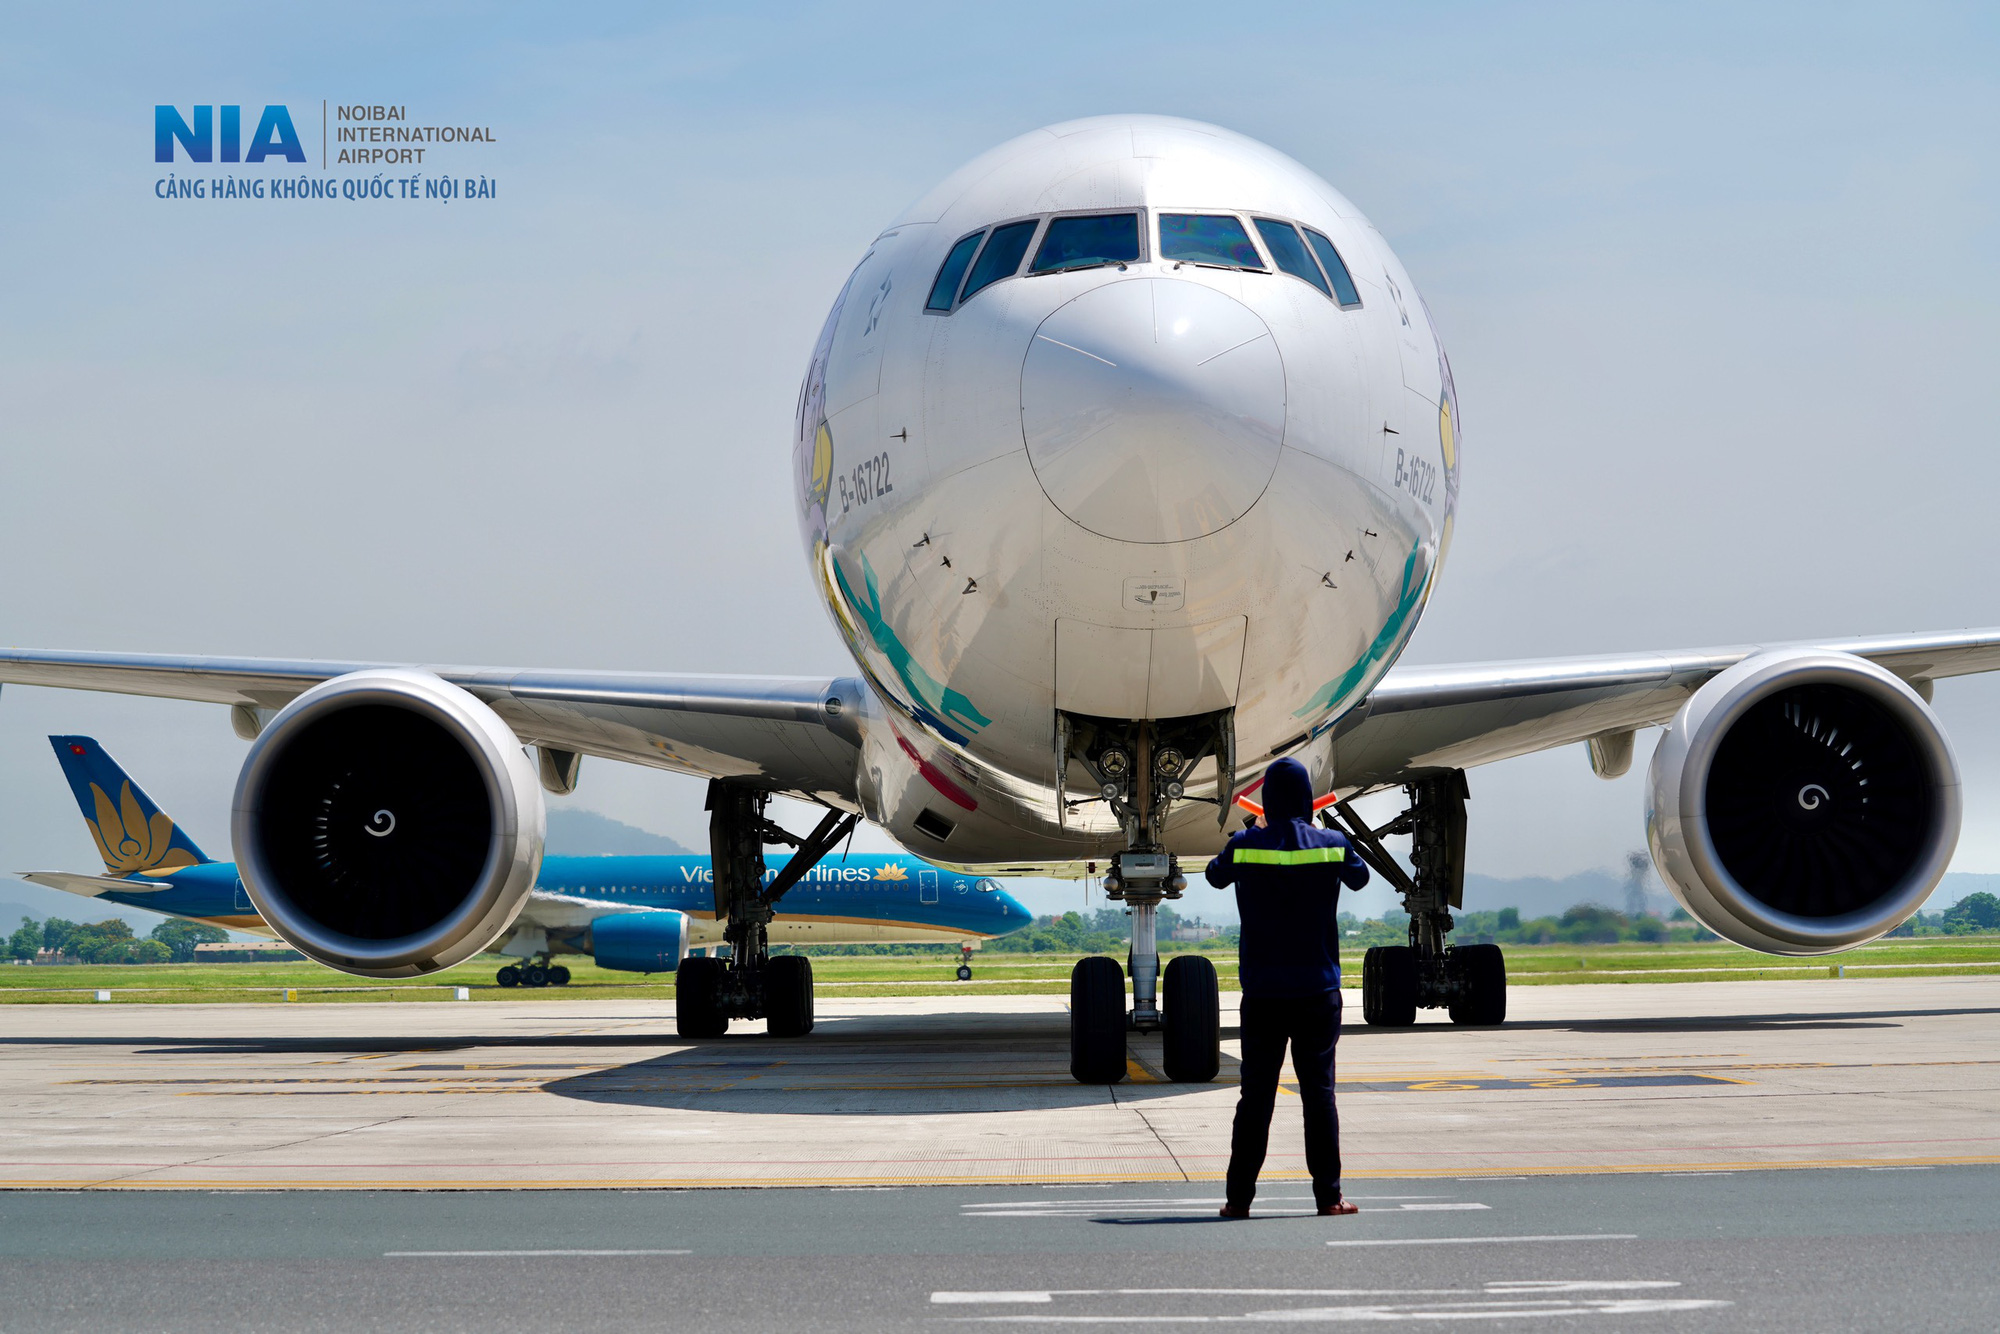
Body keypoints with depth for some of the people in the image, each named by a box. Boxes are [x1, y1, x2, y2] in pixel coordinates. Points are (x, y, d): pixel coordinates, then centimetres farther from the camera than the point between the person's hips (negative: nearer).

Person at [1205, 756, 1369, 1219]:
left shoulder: (1245, 846, -5)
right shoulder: (1332, 844, -3)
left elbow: (1216, 876, 17)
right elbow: (1360, 877, 19)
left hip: (1262, 993, 0)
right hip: (1317, 990, 0)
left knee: (1255, 1094, 4)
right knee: (1319, 1091, 3)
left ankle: (1239, 1197, 3)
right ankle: (1328, 1195, 2)